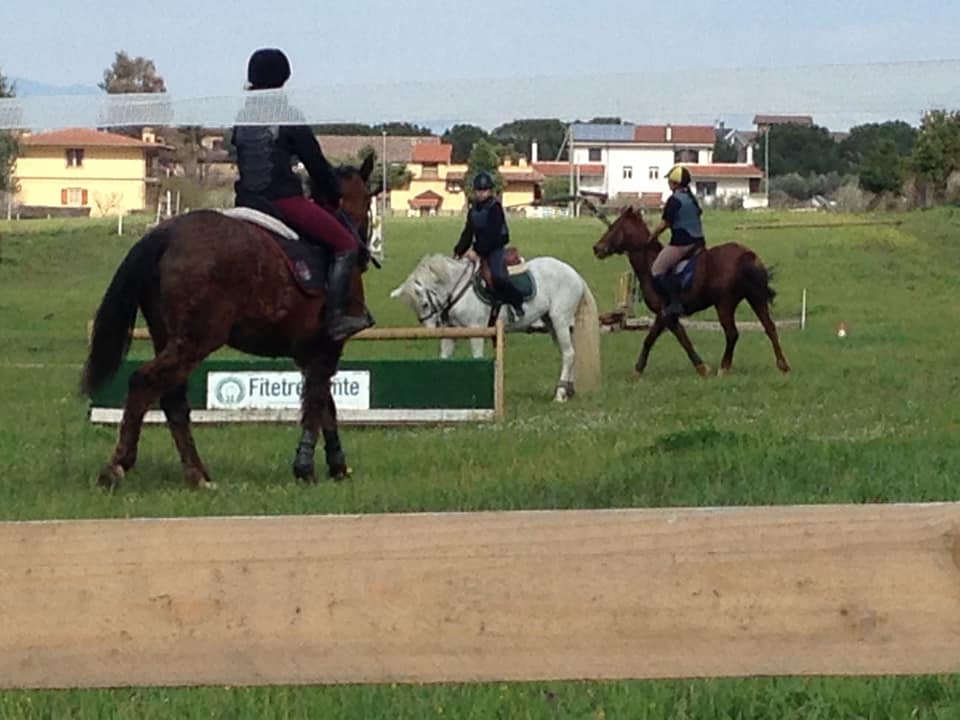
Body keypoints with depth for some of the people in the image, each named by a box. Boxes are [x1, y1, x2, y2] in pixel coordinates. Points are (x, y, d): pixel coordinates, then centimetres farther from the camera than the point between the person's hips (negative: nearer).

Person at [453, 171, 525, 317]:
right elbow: (468, 233, 13)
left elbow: (491, 234, -19)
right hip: (480, 249, 8)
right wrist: (458, 252, 3)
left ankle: (516, 302, -15)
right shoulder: (473, 209, 10)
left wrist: (477, 251, -23)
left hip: (495, 248, -8)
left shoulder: (494, 207, -12)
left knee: (498, 277, -29)